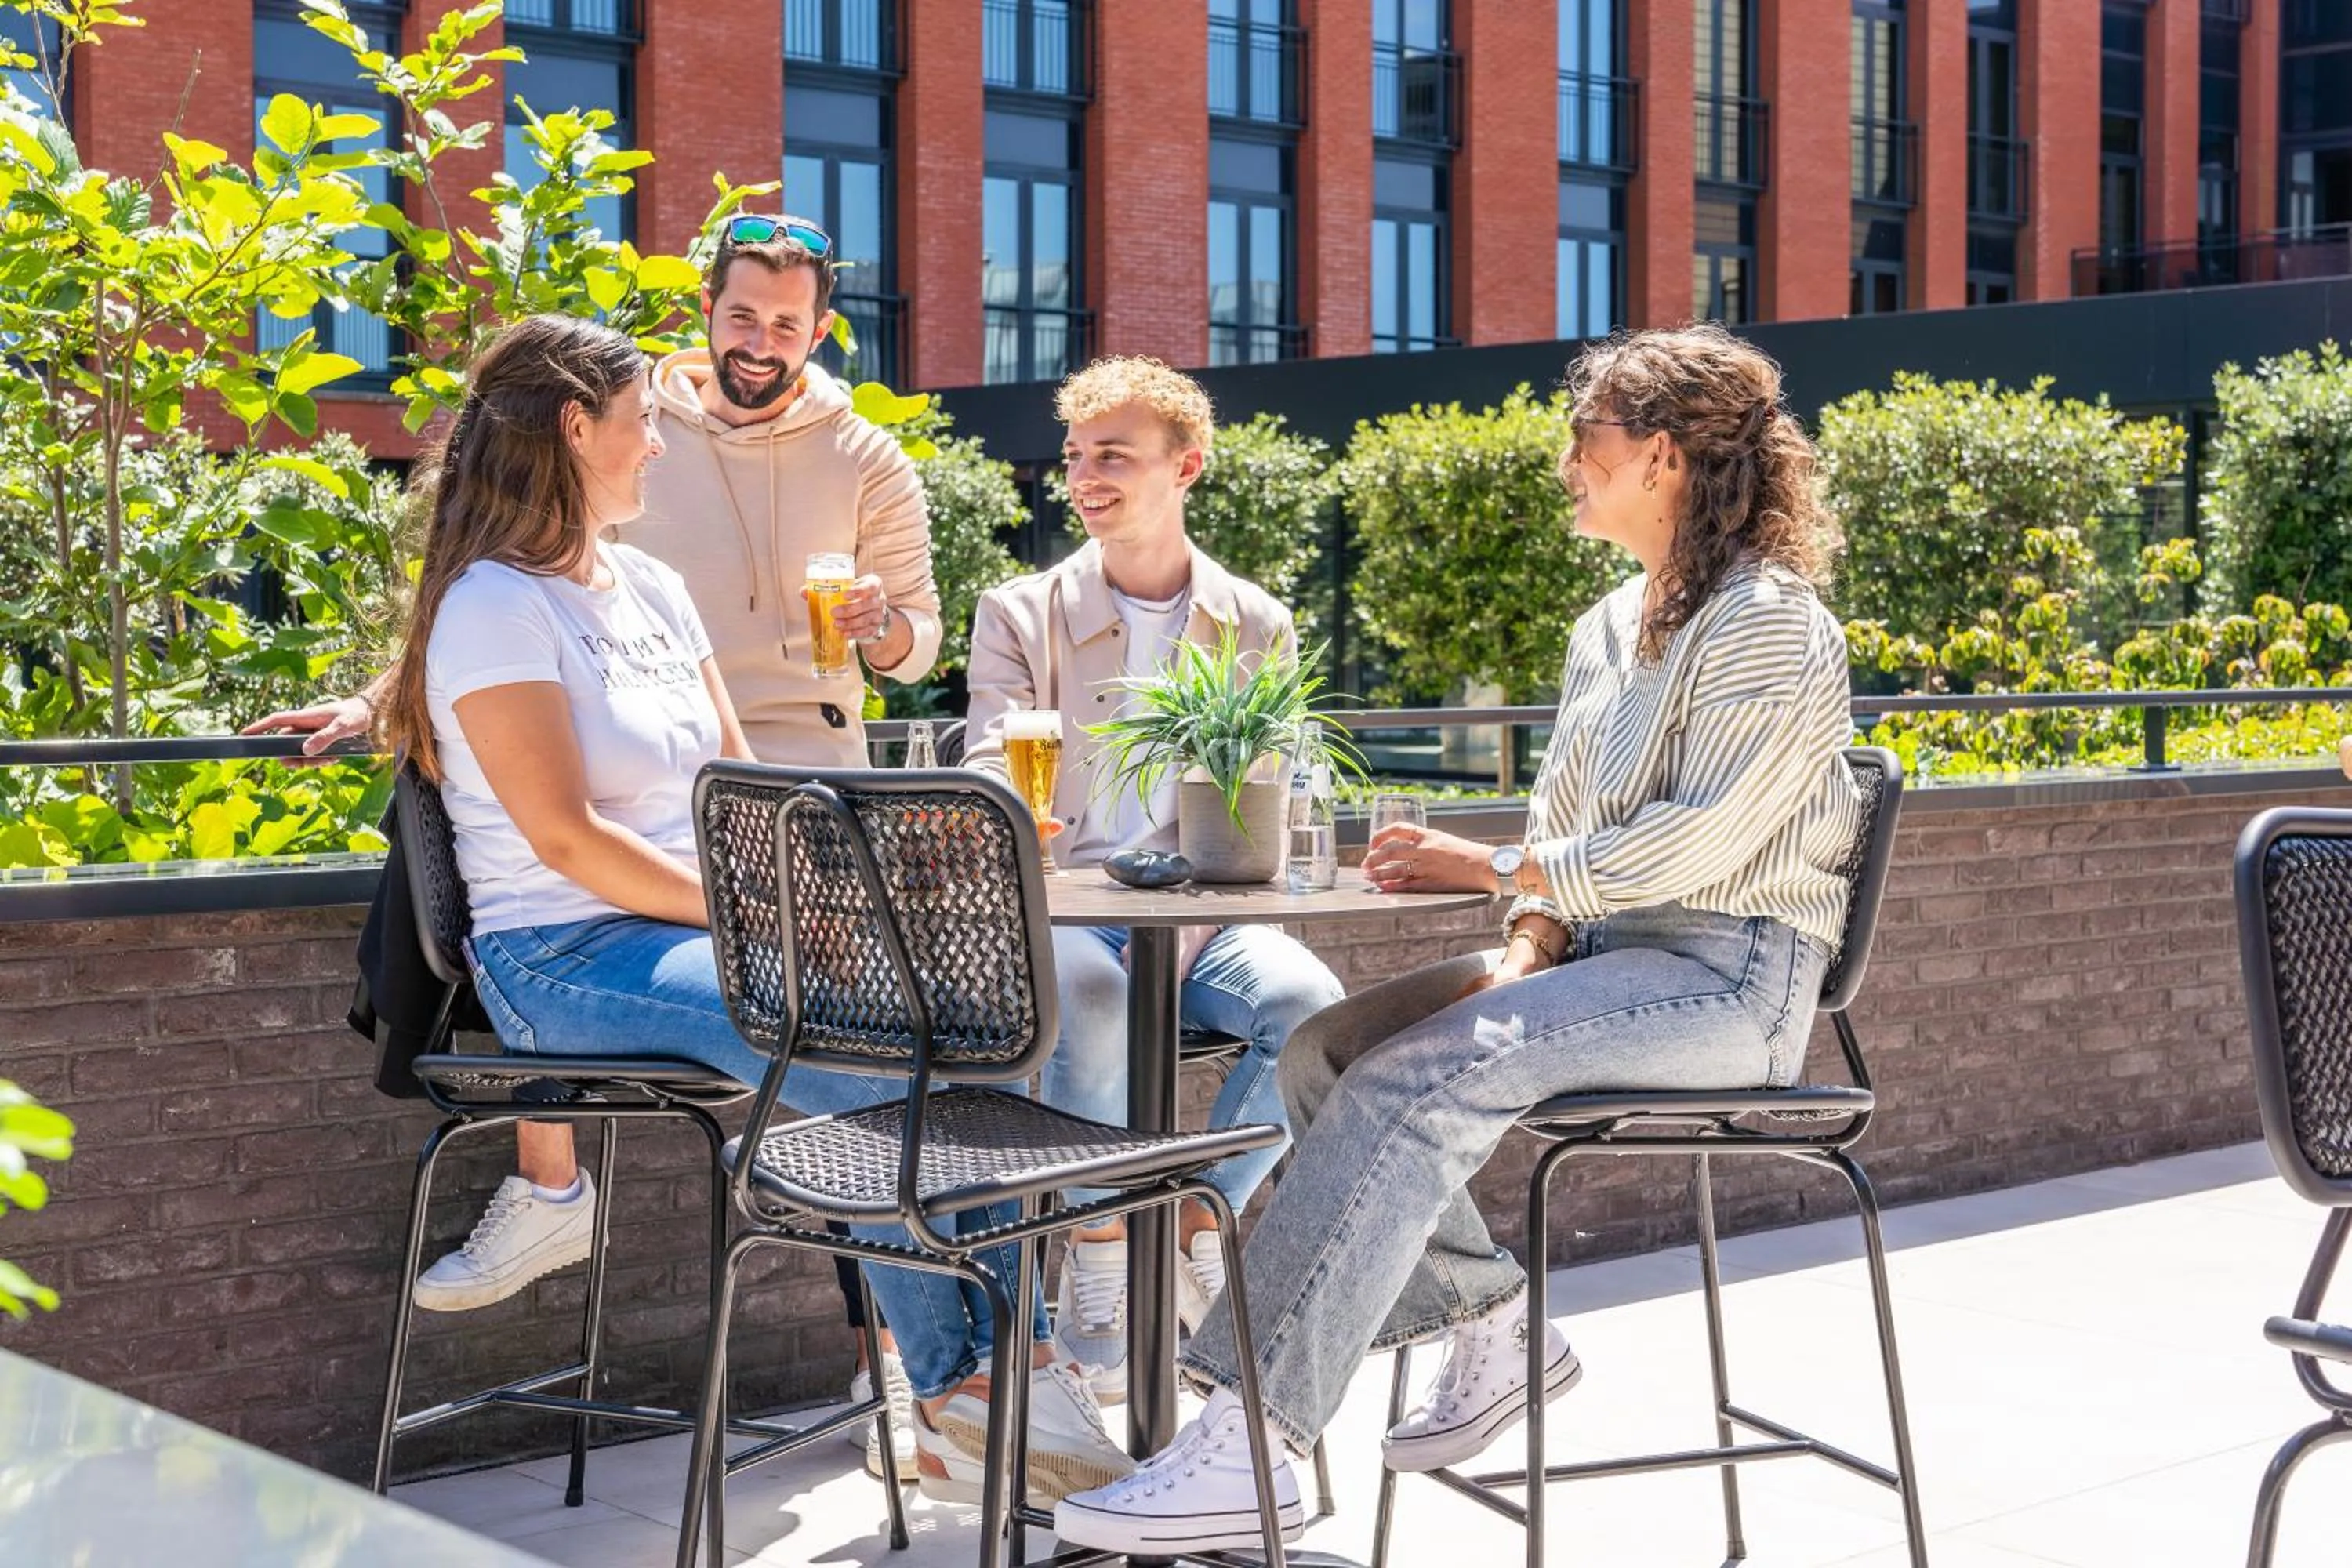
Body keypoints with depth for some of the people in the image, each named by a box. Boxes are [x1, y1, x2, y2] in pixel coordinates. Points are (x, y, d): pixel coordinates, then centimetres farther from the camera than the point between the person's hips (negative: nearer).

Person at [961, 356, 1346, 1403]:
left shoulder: (1256, 627, 12)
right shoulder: (1021, 613, 9)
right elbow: (991, 767, -1)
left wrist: (1185, 928, -13)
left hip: (1201, 915, 2)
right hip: (1061, 906, -1)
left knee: (1308, 1002, -30)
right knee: (1093, 1004, -36)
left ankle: (1194, 1232, -9)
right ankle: (1099, 1266, -16)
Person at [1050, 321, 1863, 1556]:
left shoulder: (1768, 624, -9)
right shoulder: (1608, 630, 18)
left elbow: (1696, 841, -19)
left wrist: (1491, 867, -17)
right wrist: (1530, 946, -3)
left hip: (1728, 979, -9)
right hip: (1612, 950, 9)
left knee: (1417, 1081, -29)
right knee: (1325, 1049, -10)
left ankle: (1244, 1446, -31)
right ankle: (1493, 1327, 1)